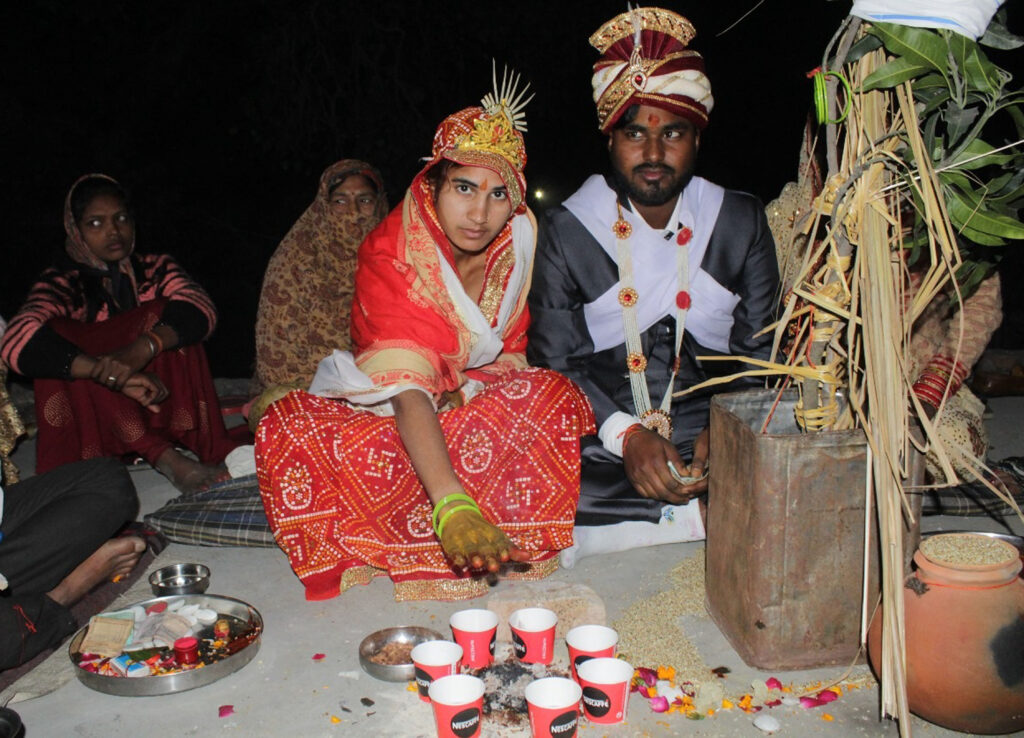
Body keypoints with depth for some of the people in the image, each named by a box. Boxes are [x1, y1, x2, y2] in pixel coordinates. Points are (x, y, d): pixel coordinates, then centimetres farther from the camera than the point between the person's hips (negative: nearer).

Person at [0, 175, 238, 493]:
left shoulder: (154, 269, 7)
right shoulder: (62, 284, 0)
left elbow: (201, 308, -16)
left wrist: (143, 349, -36)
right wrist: (108, 373, -38)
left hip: (165, 409, 1)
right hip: (90, 421, -1)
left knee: (162, 315, -18)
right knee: (57, 333, -25)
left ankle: (214, 451, -30)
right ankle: (169, 461, -39)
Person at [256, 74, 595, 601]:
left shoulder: (517, 241, -12)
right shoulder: (392, 257, -26)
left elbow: (510, 352, 2)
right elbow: (408, 390, -40)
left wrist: (468, 390, -20)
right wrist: (453, 508, -53)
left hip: (475, 398, 3)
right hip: (384, 410, -3)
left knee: (556, 399, -26)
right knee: (293, 428, -32)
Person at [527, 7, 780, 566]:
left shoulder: (741, 222, 10)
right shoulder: (566, 230, 3)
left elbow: (761, 352, 8)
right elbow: (554, 362, -1)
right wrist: (627, 436, -15)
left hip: (718, 455, 3)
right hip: (603, 457, -2)